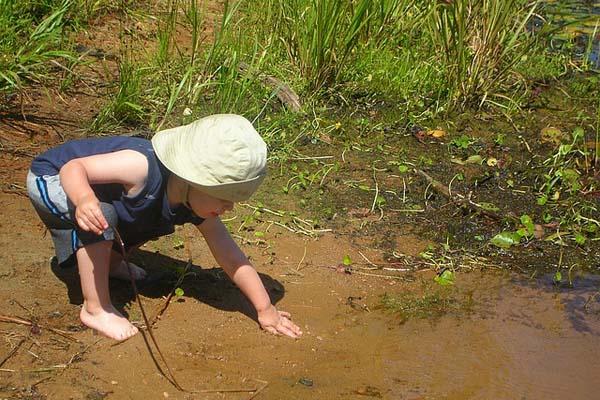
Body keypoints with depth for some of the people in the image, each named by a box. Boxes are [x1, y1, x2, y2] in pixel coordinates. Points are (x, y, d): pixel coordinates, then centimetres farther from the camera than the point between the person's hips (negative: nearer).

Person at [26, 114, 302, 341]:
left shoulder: (196, 206, -15)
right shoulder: (142, 167, -39)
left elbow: (229, 254, -9)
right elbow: (73, 167, -35)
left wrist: (265, 308, -9)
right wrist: (84, 199, -58)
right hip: (49, 179, -7)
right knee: (102, 213, -34)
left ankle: (109, 261, 26)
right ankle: (95, 309, -17)